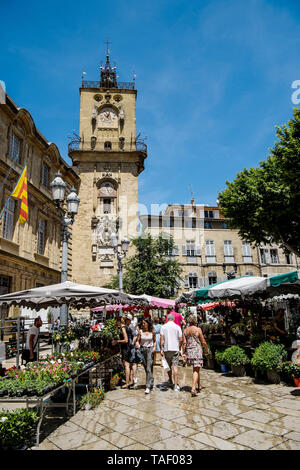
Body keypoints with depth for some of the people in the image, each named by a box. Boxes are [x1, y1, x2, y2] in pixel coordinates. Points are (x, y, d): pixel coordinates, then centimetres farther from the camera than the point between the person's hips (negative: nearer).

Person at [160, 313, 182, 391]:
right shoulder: (177, 327, -1)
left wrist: (161, 349, -2)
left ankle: (170, 381, 35)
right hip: (175, 349, -1)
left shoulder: (163, 327, 0)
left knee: (168, 366, 17)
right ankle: (176, 385, -4)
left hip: (166, 349, 1)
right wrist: (179, 347, 15)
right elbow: (180, 340, -1)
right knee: (175, 366, -1)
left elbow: (162, 339, -5)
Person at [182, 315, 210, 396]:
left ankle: (199, 386, 30)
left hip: (189, 350, 4)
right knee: (196, 370, -4)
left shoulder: (185, 330, 3)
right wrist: (207, 349, 13)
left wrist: (183, 353, 4)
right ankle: (193, 388, -14)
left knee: (196, 369, 20)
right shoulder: (198, 329, -7)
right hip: (197, 350, -4)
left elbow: (184, 343, 0)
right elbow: (203, 342, -2)